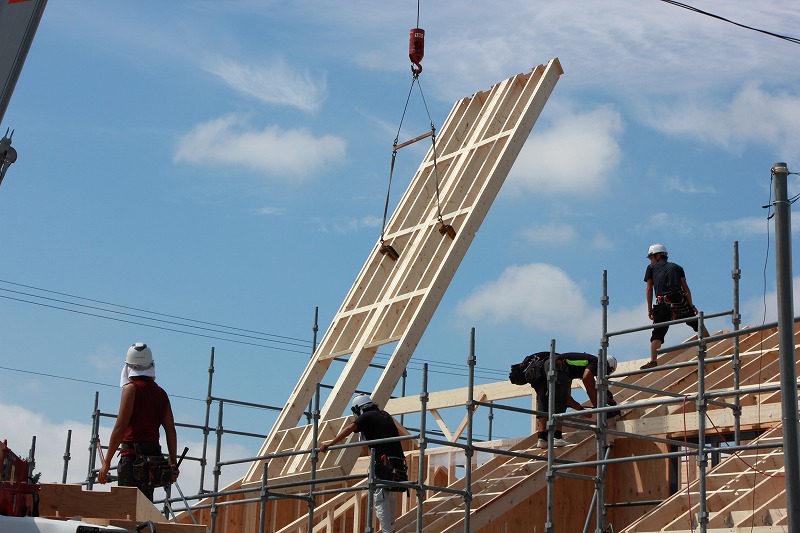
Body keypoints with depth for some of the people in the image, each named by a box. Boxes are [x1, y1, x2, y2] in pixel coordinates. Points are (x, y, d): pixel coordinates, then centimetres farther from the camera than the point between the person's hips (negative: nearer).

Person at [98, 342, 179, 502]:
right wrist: (173, 464, 19)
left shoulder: (132, 388, -5)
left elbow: (121, 427, -10)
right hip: (155, 457, 7)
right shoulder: (161, 393, 13)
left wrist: (106, 462, -7)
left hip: (133, 455, -7)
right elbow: (171, 431, 13)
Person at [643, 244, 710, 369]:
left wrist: (649, 309, 14)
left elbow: (649, 289, 13)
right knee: (697, 324, 17)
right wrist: (691, 306, 13)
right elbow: (685, 288, 14)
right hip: (680, 302, 1)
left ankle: (653, 360, -11)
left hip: (663, 305, -1)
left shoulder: (651, 268, 18)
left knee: (657, 334, 0)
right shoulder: (677, 267, 22)